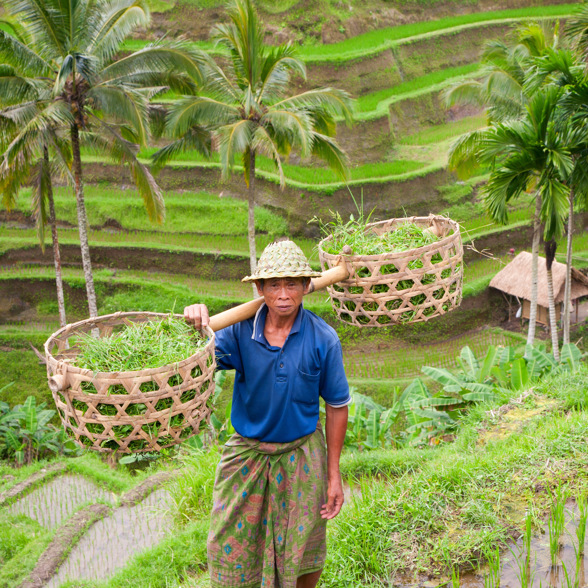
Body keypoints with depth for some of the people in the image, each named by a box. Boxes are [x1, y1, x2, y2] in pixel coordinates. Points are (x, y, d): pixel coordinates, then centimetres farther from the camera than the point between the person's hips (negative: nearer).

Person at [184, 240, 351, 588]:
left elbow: (338, 406, -6)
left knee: (302, 551, 15)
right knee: (233, 553, 8)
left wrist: (334, 475, -4)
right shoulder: (242, 331, -11)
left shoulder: (323, 339, -14)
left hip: (301, 454, -1)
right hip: (247, 452, 1)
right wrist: (196, 328, -41)